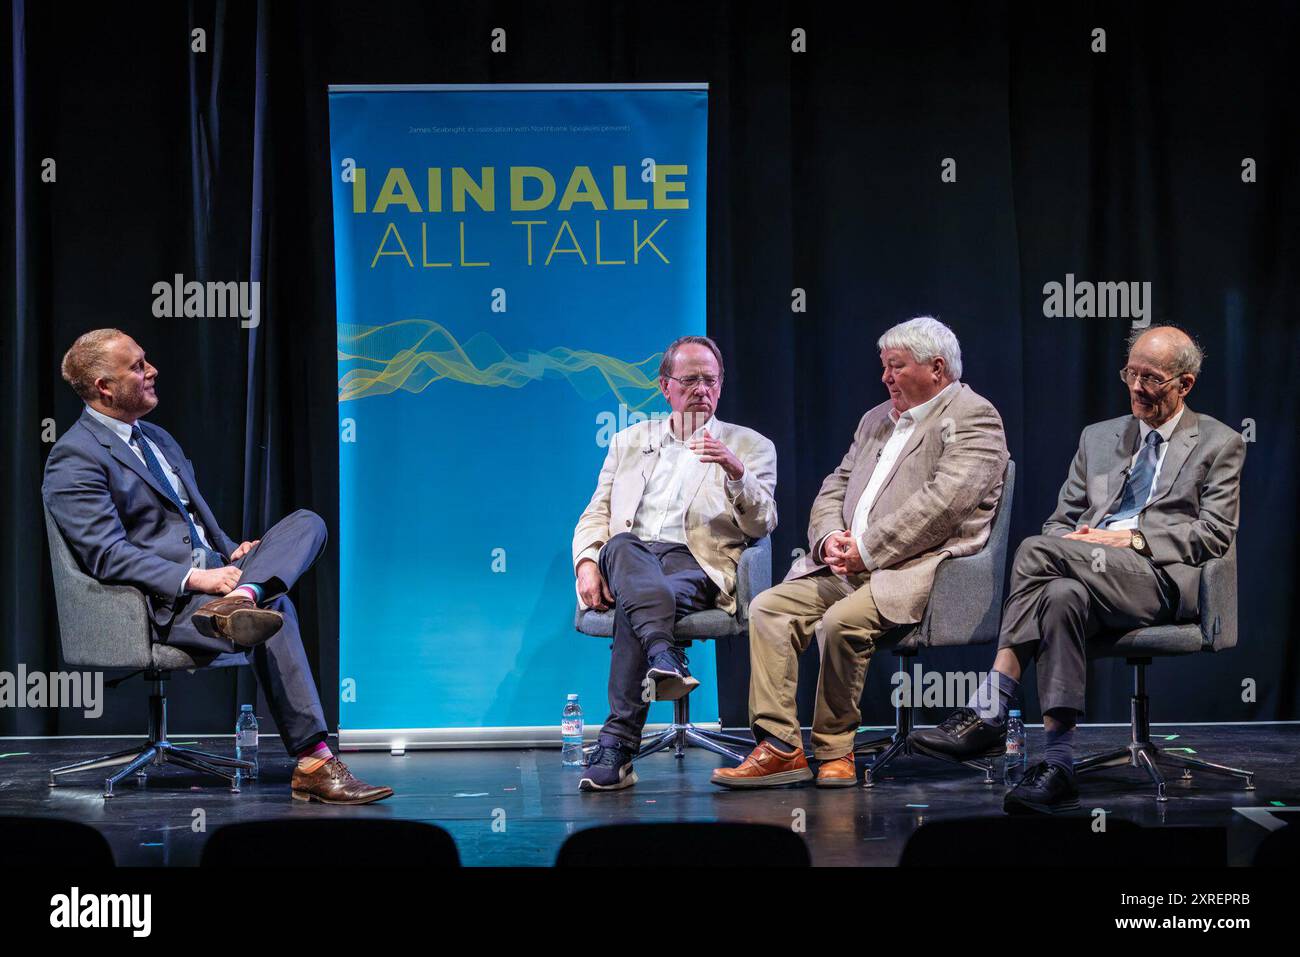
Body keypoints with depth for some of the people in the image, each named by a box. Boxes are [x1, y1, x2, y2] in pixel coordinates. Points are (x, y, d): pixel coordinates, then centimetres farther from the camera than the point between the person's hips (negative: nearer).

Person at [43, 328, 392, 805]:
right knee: (275, 607, -32)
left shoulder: (159, 440, 23)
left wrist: (233, 553, 5)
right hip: (162, 604, -9)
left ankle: (240, 600, -42)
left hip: (211, 576, 9)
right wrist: (194, 578, -26)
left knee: (306, 522, -13)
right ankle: (313, 764, -37)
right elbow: (107, 555, -18)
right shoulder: (74, 458, -7)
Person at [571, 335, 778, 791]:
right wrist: (588, 562, -3)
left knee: (633, 610, -36)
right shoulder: (629, 442, 26)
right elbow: (596, 515, 20)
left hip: (696, 562, -2)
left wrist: (736, 472, -16)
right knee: (622, 546, -38)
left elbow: (761, 524, 4)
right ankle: (663, 654, -57)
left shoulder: (750, 447, 17)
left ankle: (617, 744, -41)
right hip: (627, 561, 2)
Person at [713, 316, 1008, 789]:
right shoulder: (877, 419, 24)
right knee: (768, 608, -12)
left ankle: (833, 750, -13)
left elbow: (943, 502, -16)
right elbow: (834, 487, 21)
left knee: (841, 621, -31)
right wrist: (830, 537, -3)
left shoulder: (973, 417, -3)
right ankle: (779, 748, -14)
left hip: (915, 568, -8)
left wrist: (868, 549, -17)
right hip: (848, 566, 8)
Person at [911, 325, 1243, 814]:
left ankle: (990, 711, -29)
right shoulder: (1098, 437, 26)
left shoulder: (1219, 444, 12)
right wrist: (1073, 540, -5)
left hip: (1164, 580, -4)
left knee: (1037, 550, -29)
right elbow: (1062, 520, 21)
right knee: (1063, 595, -35)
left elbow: (1215, 534, 0)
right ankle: (1057, 766, -39)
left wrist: (1132, 538, -10)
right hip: (1094, 572, 4)